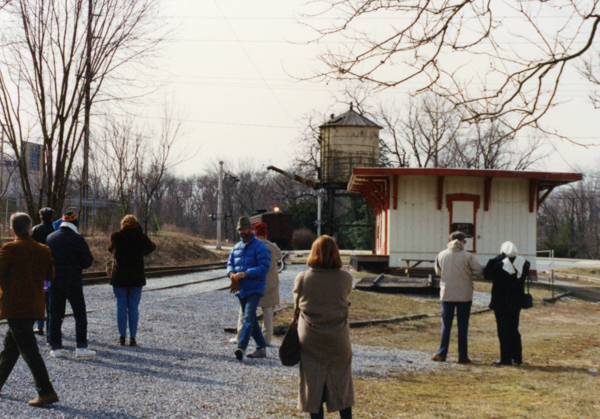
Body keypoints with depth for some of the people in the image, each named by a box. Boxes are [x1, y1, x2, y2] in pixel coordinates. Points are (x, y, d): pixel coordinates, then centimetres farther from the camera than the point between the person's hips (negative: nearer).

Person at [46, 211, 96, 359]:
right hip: (73, 282, -3)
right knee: (80, 314, 4)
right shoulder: (77, 239, -9)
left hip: (55, 282, 3)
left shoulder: (50, 238, 4)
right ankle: (81, 348, 2)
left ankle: (56, 348, 10)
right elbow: (88, 260, -9)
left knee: (55, 314, 9)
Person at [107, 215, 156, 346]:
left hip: (119, 277, 0)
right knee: (134, 307, 5)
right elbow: (151, 247, 14)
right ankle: (132, 337, 3)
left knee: (121, 307, 6)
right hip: (136, 278, 0)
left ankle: (122, 337, 6)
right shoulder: (140, 237, -4)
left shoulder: (116, 237, -4)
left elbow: (110, 249, 15)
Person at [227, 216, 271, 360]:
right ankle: (261, 348, 22)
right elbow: (230, 263, 14)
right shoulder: (236, 247, 14)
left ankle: (241, 347, -29)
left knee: (248, 317, -19)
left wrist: (245, 274, -25)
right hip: (241, 289, 8)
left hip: (254, 289, -8)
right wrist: (231, 273, -10)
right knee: (251, 319, 13)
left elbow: (264, 267, -16)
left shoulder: (260, 247, -8)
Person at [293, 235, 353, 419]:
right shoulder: (346, 278, -9)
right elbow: (345, 300, 5)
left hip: (310, 339, 0)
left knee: (313, 384, 10)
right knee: (341, 384, 14)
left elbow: (297, 302, 3)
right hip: (338, 341, 1)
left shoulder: (302, 278, -10)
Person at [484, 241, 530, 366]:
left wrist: (497, 259, -11)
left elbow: (487, 274, -13)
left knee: (504, 331, 1)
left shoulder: (501, 265, -19)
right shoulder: (523, 263, -2)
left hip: (502, 303, -6)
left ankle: (506, 358, 2)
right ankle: (517, 357, 20)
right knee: (514, 330, 17)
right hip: (516, 303, 6)